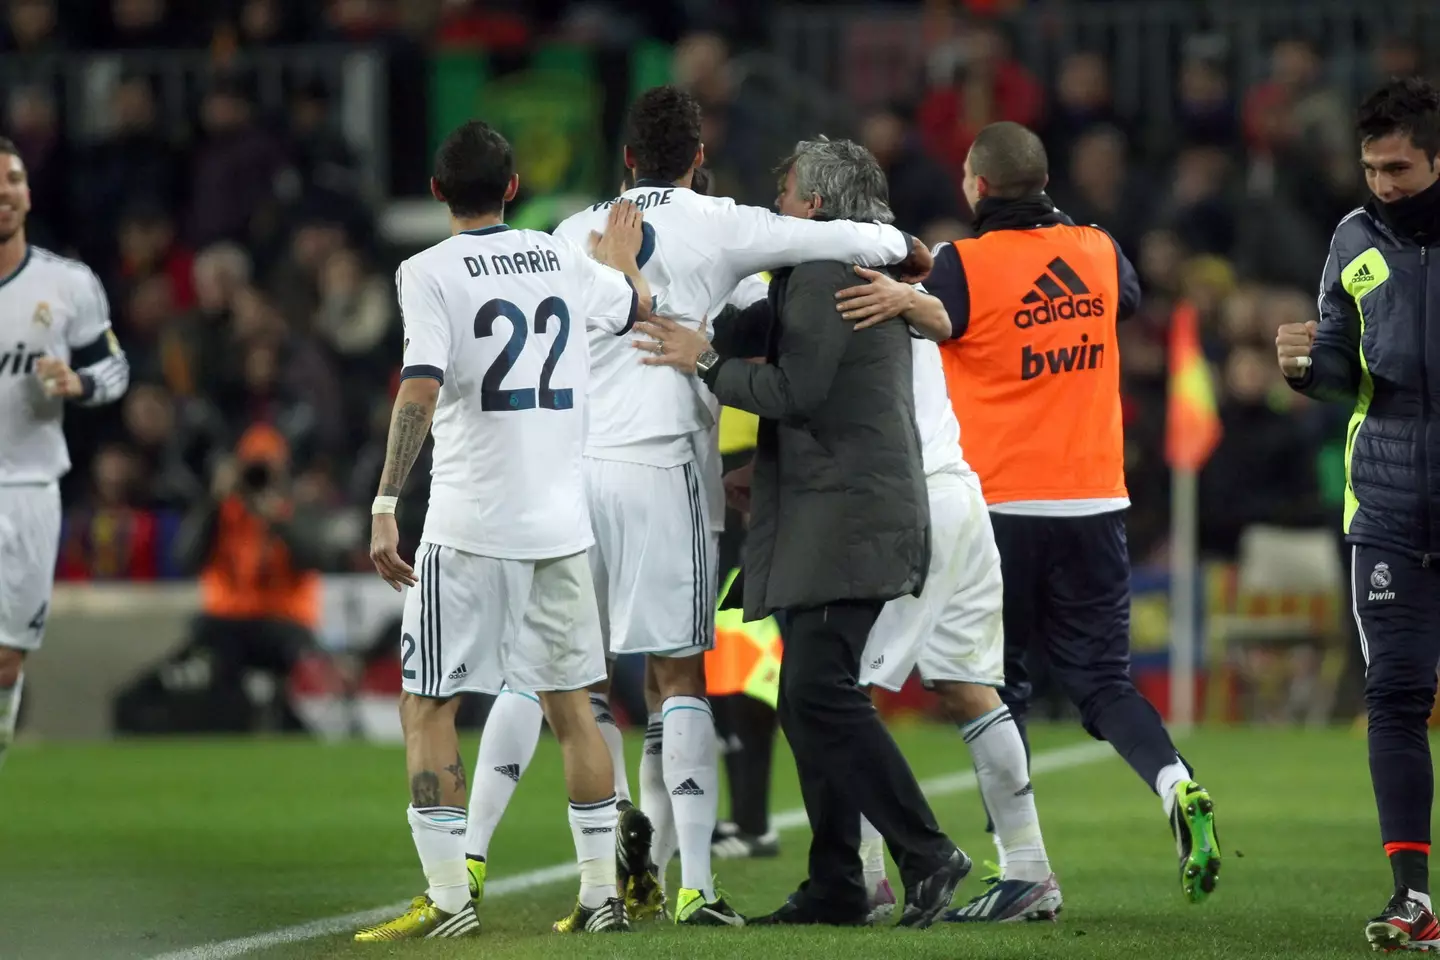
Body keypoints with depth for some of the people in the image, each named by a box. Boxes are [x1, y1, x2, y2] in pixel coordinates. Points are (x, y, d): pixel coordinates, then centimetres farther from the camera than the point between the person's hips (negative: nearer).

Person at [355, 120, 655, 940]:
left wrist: (385, 505, -19)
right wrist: (623, 256, 46)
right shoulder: (563, 261, 8)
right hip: (561, 524, 5)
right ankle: (602, 893, 12)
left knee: (428, 707, 3)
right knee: (571, 704, 13)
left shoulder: (431, 273, -6)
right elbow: (639, 309, 27)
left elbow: (420, 389, -18)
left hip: (469, 526, -5)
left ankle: (451, 898, -3)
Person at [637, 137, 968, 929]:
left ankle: (926, 855, -18)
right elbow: (762, 334, 26)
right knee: (809, 700, 10)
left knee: (820, 692, -16)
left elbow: (796, 388, -17)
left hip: (846, 515, -11)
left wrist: (705, 363, -11)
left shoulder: (824, 270, -11)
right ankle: (834, 886, 10)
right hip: (828, 523, 11)